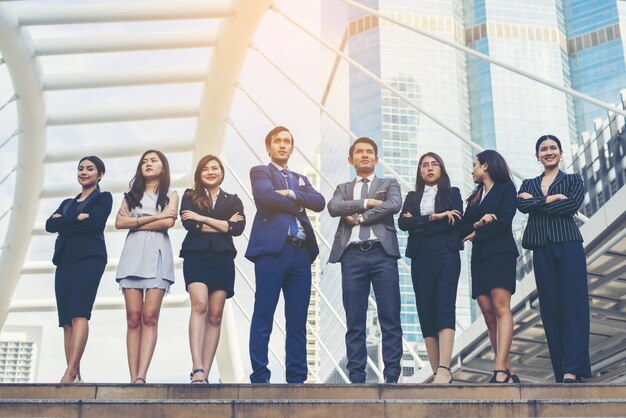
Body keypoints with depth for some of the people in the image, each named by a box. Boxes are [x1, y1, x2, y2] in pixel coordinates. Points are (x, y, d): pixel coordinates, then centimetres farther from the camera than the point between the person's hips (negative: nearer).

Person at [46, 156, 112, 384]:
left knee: (79, 314, -20)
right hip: (65, 259, 6)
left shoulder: (103, 198, 10)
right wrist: (78, 218, -3)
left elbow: (95, 222, -9)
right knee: (67, 320, -3)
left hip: (89, 257, -6)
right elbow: (50, 225, 9)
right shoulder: (68, 202, 26)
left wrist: (64, 221, 2)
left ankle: (70, 373, -29)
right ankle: (75, 376, -6)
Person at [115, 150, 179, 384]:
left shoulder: (170, 195, 16)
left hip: (157, 253, -2)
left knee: (150, 316, -14)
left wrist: (135, 222, 1)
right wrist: (155, 217, -2)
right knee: (133, 318, -7)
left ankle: (141, 377, -23)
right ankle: (133, 378, -11)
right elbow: (119, 222, 5)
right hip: (132, 253, 2)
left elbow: (168, 222, -4)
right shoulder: (131, 195, 22)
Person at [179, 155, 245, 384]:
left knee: (215, 315, -2)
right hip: (196, 256, -2)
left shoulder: (233, 200, 17)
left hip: (222, 259, 2)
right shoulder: (190, 196, 15)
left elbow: (238, 228, -1)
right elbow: (188, 223, -4)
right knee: (199, 305, -22)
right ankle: (197, 369, -30)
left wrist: (203, 219, -5)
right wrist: (223, 225, -3)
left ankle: (205, 373, -2)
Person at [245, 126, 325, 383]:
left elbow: (319, 202, 7)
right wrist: (298, 206, 0)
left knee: (298, 321, 4)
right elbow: (267, 196, -10)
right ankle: (259, 378, -4)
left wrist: (291, 194, -6)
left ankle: (296, 378, 6)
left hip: (301, 252, 5)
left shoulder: (301, 180, 26)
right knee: (263, 318, -6)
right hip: (272, 249, -5)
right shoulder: (260, 172, 11)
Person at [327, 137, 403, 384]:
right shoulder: (343, 188, 21)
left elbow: (394, 205, -6)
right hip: (352, 255, 2)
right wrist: (366, 202, -8)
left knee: (390, 318, -5)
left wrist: (358, 217, -6)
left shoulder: (389, 184, 16)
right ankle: (356, 377, 2)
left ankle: (391, 376, -3)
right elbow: (333, 208, -1)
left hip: (382, 253, -1)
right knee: (355, 321, 0)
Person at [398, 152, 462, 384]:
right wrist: (436, 217, -8)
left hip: (446, 254, -3)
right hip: (421, 258, 3)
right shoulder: (412, 197, 19)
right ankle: (438, 373, -2)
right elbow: (402, 223, 1)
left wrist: (419, 224, -4)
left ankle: (444, 370, -26)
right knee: (426, 312, -3)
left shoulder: (452, 193, 14)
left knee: (444, 308, -16)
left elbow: (455, 221, -4)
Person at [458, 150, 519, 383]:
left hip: (500, 253, -6)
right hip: (479, 258, 6)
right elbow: (463, 229, 13)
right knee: (488, 315, -4)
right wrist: (477, 224, -8)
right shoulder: (474, 197, 24)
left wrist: (476, 234, 1)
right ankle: (509, 373, -4)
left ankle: (500, 372, -28)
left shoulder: (506, 188, 7)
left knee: (501, 309, -18)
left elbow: (504, 221, -8)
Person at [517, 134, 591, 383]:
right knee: (550, 308, -1)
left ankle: (572, 371, -18)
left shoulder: (573, 180, 11)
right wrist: (552, 199, -11)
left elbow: (573, 205, -9)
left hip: (568, 246, -3)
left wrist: (536, 202, -7)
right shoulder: (529, 184, 18)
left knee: (573, 305, -11)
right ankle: (561, 372, 0)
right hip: (542, 250, 3)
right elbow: (522, 206, -3)